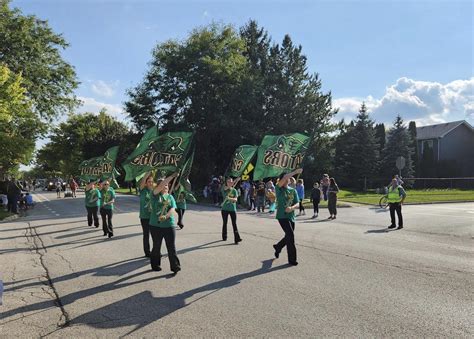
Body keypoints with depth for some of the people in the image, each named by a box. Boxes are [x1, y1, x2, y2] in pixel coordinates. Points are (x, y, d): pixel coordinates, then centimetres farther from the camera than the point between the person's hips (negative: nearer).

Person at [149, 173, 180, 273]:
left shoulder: (170, 196, 8)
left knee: (171, 247, 0)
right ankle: (155, 264, 29)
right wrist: (172, 176, -20)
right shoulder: (155, 194, 1)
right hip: (156, 225, -1)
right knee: (156, 246, 12)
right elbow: (161, 185, -17)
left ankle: (175, 266, 6)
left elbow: (173, 208, -6)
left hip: (169, 225, 1)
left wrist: (166, 216, -24)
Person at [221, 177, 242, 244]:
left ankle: (237, 239, -10)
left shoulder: (234, 190, 3)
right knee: (224, 223, 13)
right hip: (225, 209, 1)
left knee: (234, 224, -6)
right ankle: (224, 237, 29)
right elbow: (227, 187, -24)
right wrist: (236, 180, -38)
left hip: (232, 209, 0)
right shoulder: (224, 188, 0)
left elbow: (235, 199, -8)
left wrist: (230, 198, -31)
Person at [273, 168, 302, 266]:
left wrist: (292, 208, -20)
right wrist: (295, 172, -22)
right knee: (291, 236, -14)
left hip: (291, 216, 5)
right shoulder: (279, 188, -4)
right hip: (282, 216, -5)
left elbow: (297, 204, 1)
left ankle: (278, 247, 44)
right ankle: (292, 259, -4)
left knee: (288, 236, 14)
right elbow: (284, 178, -22)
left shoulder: (293, 190, 9)